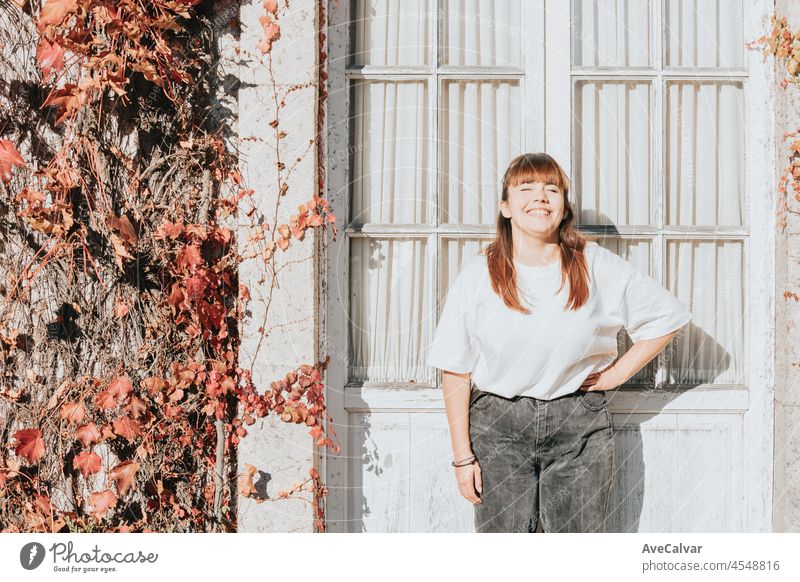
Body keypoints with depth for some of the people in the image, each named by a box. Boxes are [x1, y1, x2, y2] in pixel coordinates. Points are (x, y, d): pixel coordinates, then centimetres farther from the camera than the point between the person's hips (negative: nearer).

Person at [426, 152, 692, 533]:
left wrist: (616, 374, 0)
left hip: (580, 427, 1)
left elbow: (668, 317, 8)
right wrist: (462, 455, -3)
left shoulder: (597, 267, -2)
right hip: (498, 425, 0)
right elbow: (455, 371, -1)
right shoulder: (478, 274, -3)